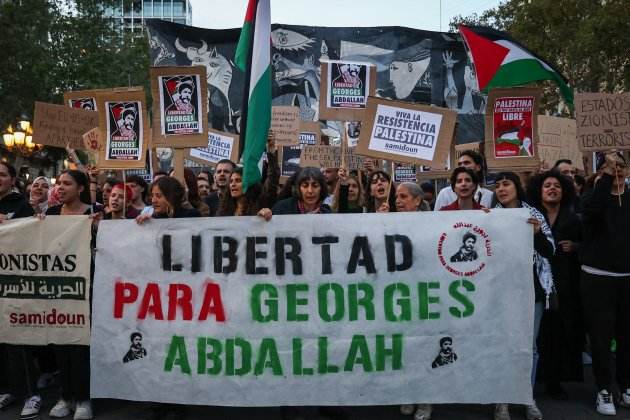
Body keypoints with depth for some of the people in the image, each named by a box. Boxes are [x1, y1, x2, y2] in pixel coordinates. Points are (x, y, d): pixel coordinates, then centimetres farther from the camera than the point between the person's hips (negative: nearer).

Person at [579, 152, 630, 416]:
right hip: (598, 277, -3)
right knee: (601, 336, 1)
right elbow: (591, 211, -24)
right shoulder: (594, 197, 0)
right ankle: (604, 389, 13)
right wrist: (607, 175, -24)